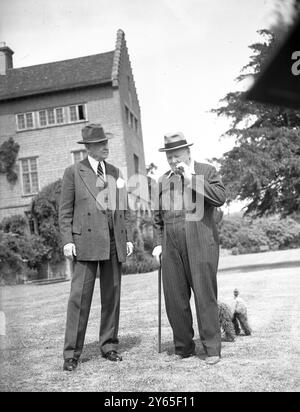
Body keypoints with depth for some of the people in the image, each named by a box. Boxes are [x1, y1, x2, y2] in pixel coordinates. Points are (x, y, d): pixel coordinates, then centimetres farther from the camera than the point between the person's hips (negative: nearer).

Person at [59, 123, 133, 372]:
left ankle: (109, 346, 18)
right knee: (80, 295, -6)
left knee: (112, 295, 7)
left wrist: (128, 238, 10)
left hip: (114, 242, 4)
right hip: (86, 241, -4)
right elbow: (65, 211, 2)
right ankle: (72, 353, 2)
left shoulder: (115, 172, 16)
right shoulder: (74, 172, 4)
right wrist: (67, 241, -8)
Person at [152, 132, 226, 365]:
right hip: (171, 248, 4)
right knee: (175, 300, 4)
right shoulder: (163, 181, 18)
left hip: (201, 244, -4)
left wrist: (191, 178, -10)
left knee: (205, 297, -3)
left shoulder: (207, 171, 7)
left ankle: (212, 349, 8)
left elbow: (220, 197, -10)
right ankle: (184, 349, 16)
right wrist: (158, 243, 12)